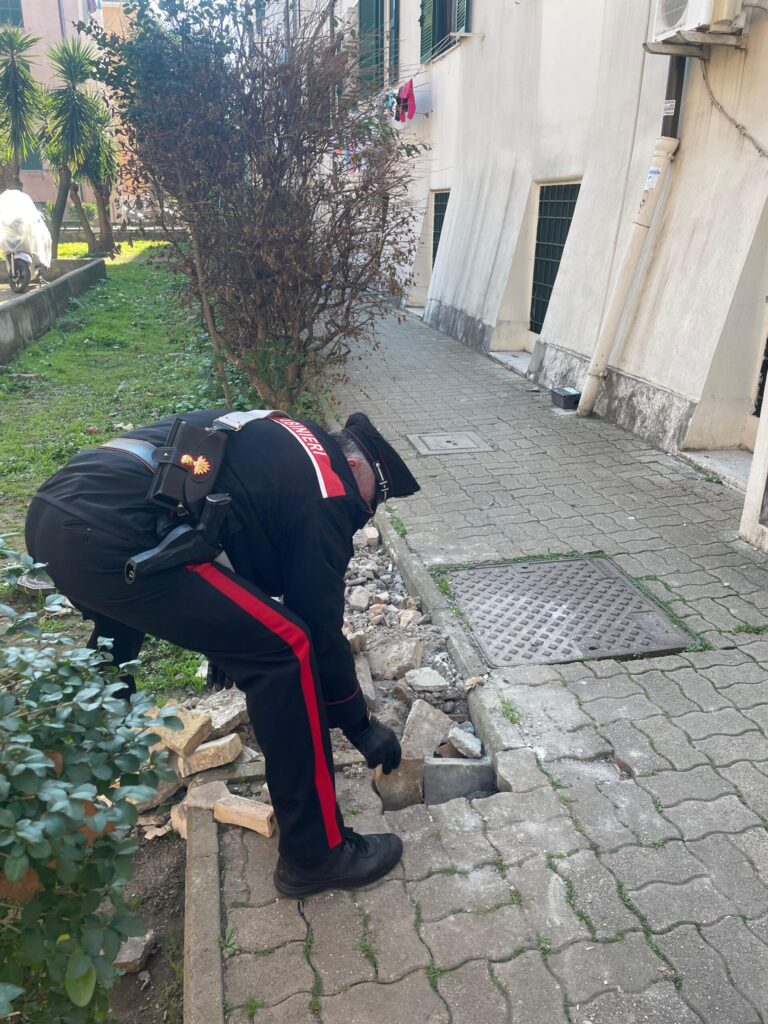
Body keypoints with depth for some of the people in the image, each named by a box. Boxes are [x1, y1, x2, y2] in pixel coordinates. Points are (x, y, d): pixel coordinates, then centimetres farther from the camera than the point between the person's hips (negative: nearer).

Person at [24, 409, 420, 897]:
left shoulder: (277, 443, 26)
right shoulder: (325, 492, 0)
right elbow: (321, 628, 2)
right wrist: (361, 725, 17)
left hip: (51, 511, 11)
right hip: (111, 537, -11)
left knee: (121, 615, 40)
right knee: (286, 647, -5)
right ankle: (316, 854, 9)